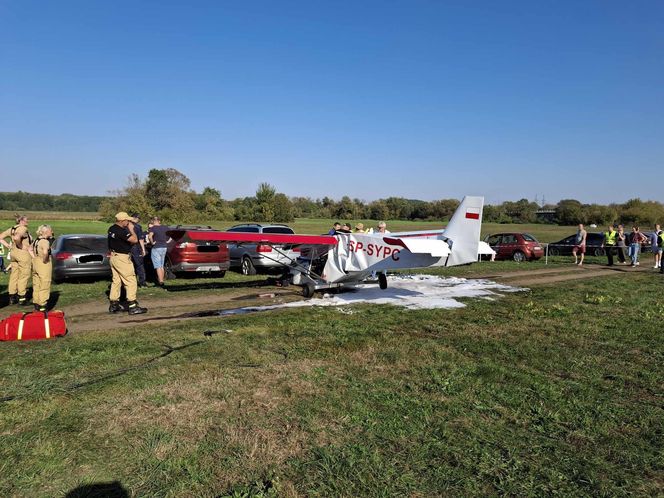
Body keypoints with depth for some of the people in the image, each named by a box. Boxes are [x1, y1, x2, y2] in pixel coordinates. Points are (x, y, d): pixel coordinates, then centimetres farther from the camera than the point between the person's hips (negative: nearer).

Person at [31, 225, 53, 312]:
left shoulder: (36, 240, 9)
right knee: (44, 287, 0)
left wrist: (34, 258, 12)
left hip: (35, 264, 9)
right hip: (44, 265, -9)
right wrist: (45, 260, -20)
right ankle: (42, 307, 3)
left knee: (36, 286, 17)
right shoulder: (45, 241, -18)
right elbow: (45, 252, -36)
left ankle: (36, 306, 26)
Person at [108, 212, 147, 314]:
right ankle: (132, 306, -4)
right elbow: (134, 240, -22)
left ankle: (114, 305, 20)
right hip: (121, 258, -10)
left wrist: (128, 229, 8)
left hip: (113, 256, 10)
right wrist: (131, 229, -9)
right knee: (131, 281, -5)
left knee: (116, 280, 15)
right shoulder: (121, 231, -22)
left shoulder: (111, 229, 8)